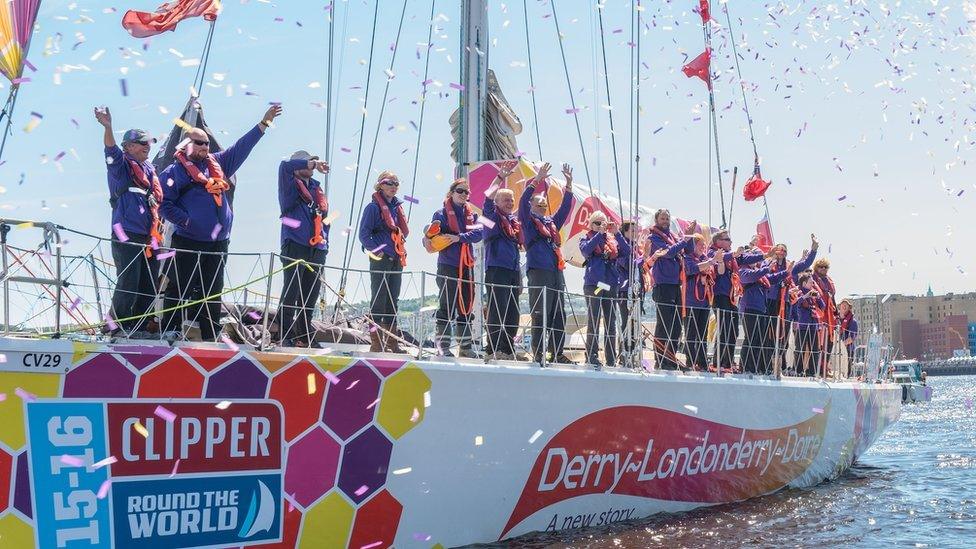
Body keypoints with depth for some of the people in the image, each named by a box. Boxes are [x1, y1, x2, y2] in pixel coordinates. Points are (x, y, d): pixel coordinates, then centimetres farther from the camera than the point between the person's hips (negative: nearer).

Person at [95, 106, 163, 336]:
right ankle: (118, 328, 0)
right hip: (127, 237, -7)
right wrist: (108, 127, -39)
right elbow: (111, 150, -21)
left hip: (150, 238, 7)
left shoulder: (150, 169, 20)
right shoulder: (121, 165, 1)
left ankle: (140, 328, 17)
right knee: (128, 284, -10)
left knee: (149, 286, 8)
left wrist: (158, 229, 23)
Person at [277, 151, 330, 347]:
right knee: (292, 293, -10)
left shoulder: (318, 190, 23)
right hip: (295, 247, -5)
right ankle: (286, 337, -11)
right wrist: (312, 163, -16)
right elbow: (285, 166, -15)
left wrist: (325, 243, 17)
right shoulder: (290, 186, 6)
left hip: (317, 250, 5)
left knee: (310, 296, 4)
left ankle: (305, 337, 8)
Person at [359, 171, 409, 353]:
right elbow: (364, 234, -10)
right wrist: (376, 251, -15)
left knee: (393, 300, 9)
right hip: (380, 260, -7)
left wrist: (402, 249, 13)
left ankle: (391, 341, 14)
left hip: (397, 260, 7)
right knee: (379, 300, -6)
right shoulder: (374, 207, -5)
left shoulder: (397, 207, 16)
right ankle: (376, 342, -4)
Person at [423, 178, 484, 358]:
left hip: (467, 266, 5)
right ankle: (443, 345, -3)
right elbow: (431, 237, -4)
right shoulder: (442, 214, 1)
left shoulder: (471, 214, 12)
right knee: (446, 305, -7)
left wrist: (459, 238, -20)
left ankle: (466, 346, 13)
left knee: (466, 307, 7)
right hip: (448, 266, -5)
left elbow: (478, 233, -6)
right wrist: (429, 239, -28)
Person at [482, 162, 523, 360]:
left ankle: (508, 351, 11)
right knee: (498, 310, -13)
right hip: (496, 269, -7)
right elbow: (488, 198, -15)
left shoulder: (515, 220, 20)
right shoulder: (492, 216, 2)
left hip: (514, 270, 7)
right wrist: (500, 178, -18)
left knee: (513, 312, 6)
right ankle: (495, 350, -13)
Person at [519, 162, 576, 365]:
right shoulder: (529, 220, 7)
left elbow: (567, 206, 21)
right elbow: (523, 201, -9)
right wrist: (537, 180, -16)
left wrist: (569, 184, 11)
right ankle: (538, 354, -7)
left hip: (557, 272, 7)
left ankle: (557, 354, 10)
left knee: (559, 314, 6)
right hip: (539, 271, -7)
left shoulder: (552, 222, 23)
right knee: (541, 315, -9)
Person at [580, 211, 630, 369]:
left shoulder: (613, 239, 15)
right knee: (593, 322, -5)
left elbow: (627, 252, 0)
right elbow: (586, 250, -15)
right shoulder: (586, 238, 7)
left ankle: (612, 360, 9)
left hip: (611, 284, 4)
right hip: (593, 283, -4)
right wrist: (599, 233, -17)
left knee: (611, 323, 5)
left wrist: (617, 233, -8)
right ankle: (592, 358, -5)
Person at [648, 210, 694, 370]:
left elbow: (689, 252, 10)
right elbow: (668, 252, -16)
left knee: (676, 326, 8)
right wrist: (684, 241, -10)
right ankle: (659, 360, -4)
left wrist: (688, 237, -4)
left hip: (676, 284, 7)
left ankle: (671, 360, 15)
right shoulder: (655, 237, -1)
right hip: (663, 285, -7)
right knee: (664, 324, -8)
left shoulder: (674, 236, 19)